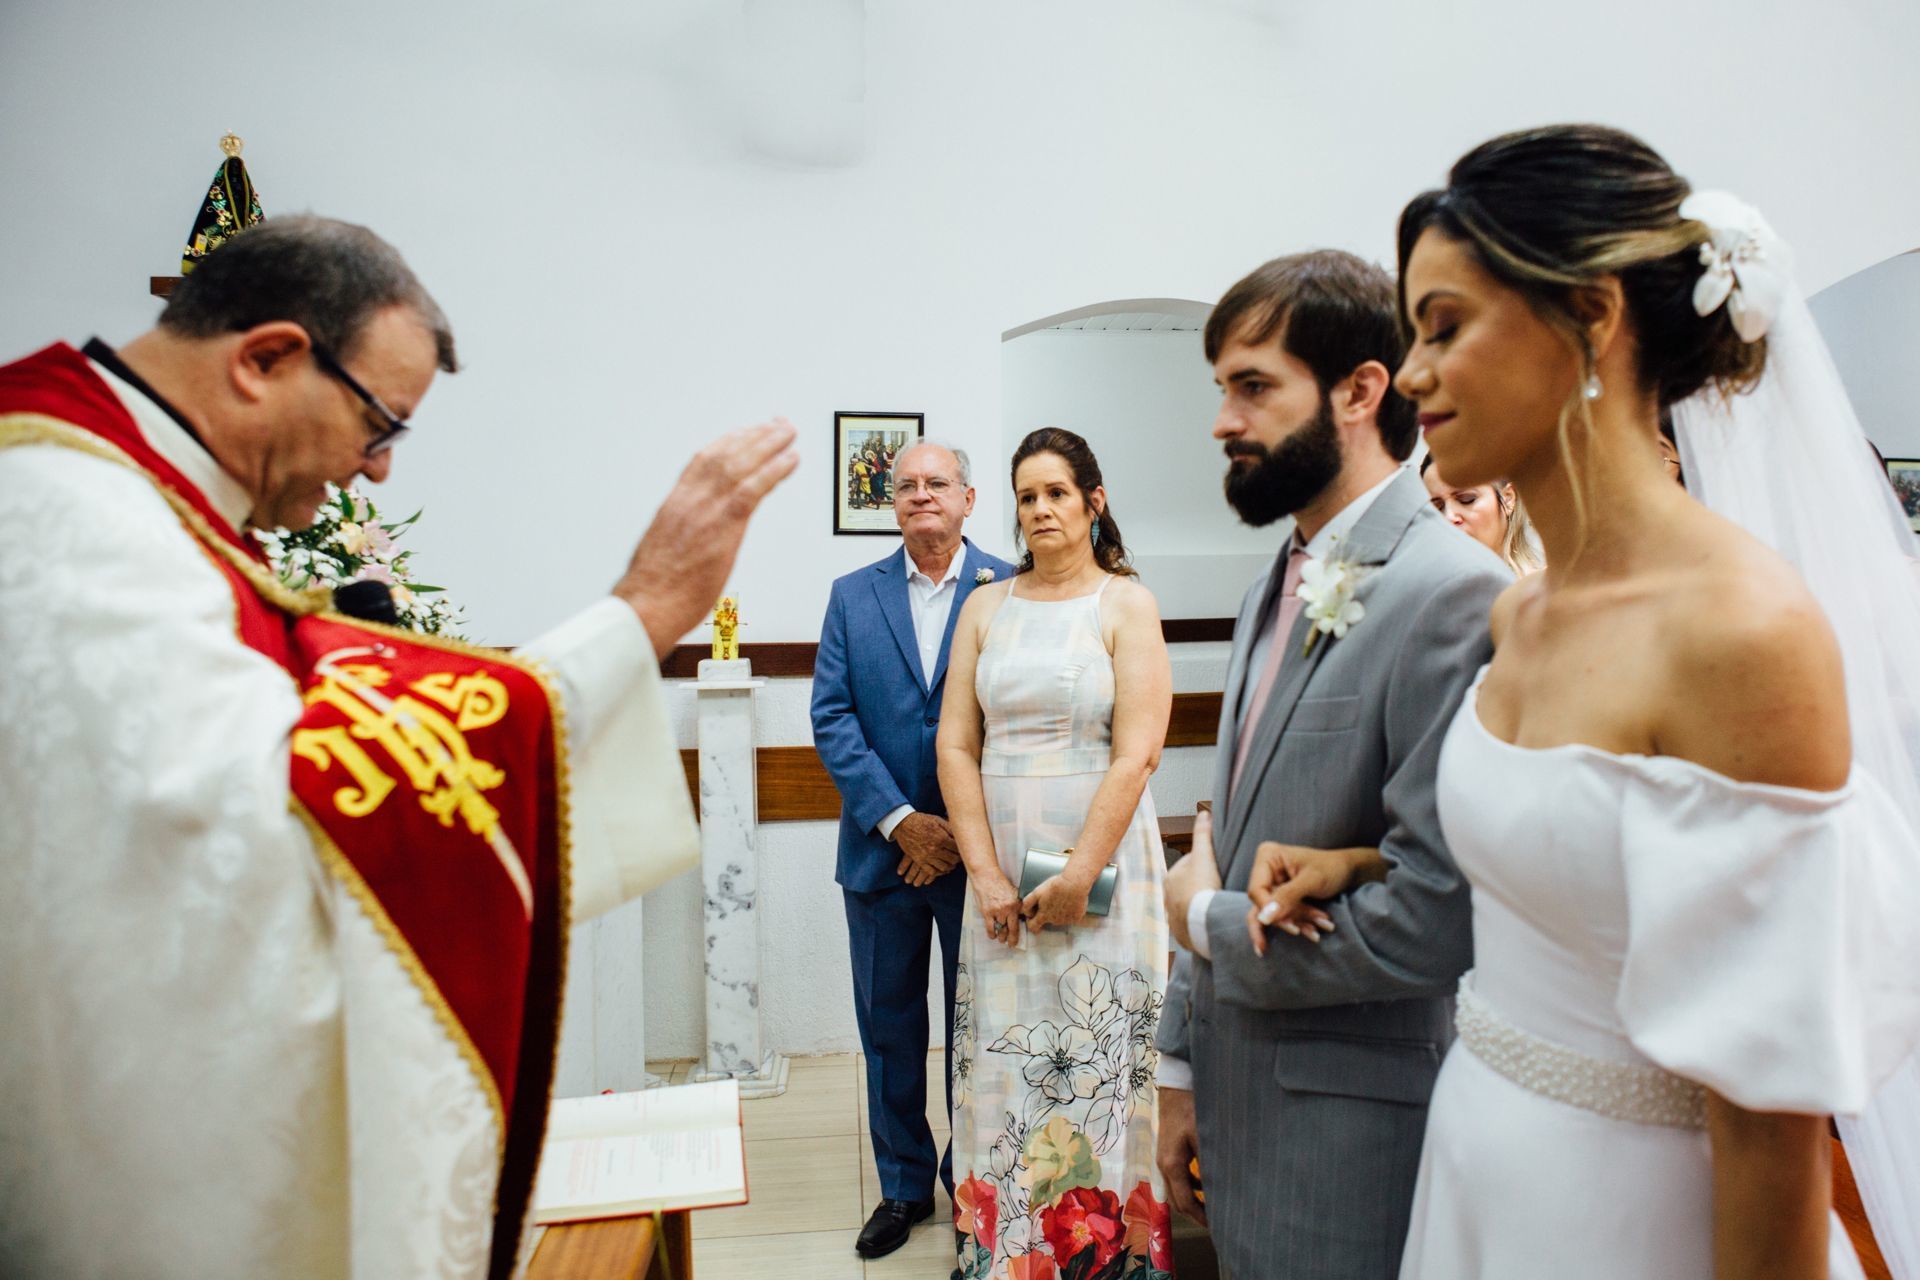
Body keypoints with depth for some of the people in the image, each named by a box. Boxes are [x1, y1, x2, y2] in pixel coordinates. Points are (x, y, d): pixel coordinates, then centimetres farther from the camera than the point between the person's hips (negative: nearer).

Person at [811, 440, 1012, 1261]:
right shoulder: (853, 596, 5)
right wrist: (899, 819, -12)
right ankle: (904, 1186, 33)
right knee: (889, 1027, 14)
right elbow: (831, 717, -3)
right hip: (881, 849, 2)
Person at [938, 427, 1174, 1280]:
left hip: (1100, 864, -3)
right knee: (1002, 1059, 10)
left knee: (1099, 1063, 6)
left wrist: (1078, 877, -14)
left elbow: (1136, 756, -10)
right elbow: (956, 745, 3)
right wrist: (986, 874, -5)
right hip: (1002, 869, 3)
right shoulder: (986, 607, 7)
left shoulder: (1126, 604, -3)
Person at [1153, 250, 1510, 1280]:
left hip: (1354, 1142, -7)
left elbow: (1430, 923, -26)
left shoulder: (1455, 596, -20)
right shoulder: (1272, 594, 8)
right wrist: (1183, 1064, 14)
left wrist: (1204, 916, -11)